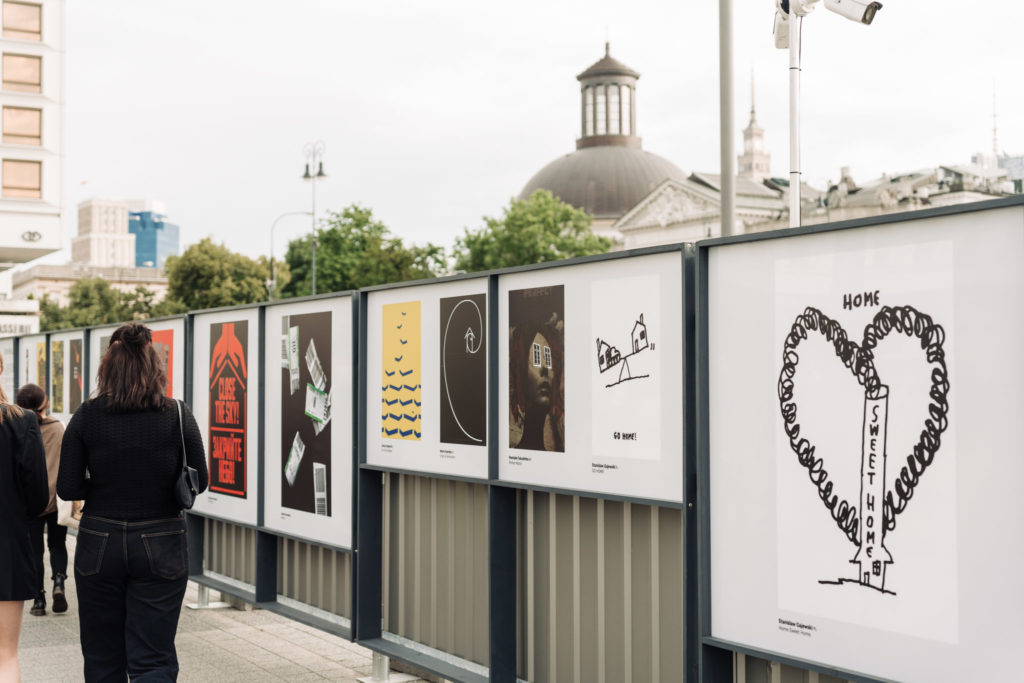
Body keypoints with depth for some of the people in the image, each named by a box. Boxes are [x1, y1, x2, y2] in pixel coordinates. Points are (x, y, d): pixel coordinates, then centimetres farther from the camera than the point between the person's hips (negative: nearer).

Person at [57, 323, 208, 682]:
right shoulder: (177, 416, -6)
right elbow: (199, 481, 0)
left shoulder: (86, 416, -5)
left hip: (99, 545, 1)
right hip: (161, 548, -1)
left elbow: (67, 488, -5)